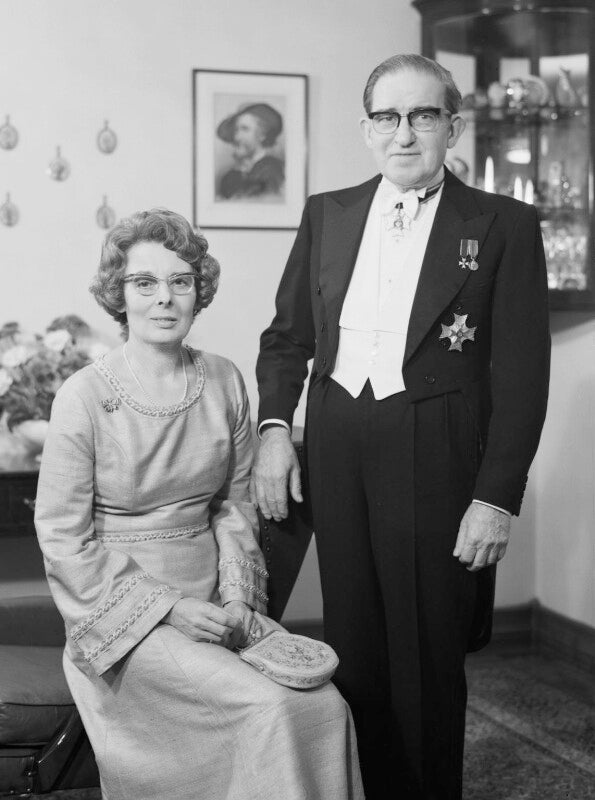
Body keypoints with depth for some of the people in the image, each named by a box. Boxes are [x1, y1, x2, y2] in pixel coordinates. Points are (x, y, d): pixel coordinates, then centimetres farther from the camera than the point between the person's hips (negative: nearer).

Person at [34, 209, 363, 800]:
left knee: (324, 705, -16)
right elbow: (63, 539, -9)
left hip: (214, 604, 5)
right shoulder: (84, 397, -12)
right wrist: (167, 607, -14)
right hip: (123, 614, -4)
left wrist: (235, 597, -3)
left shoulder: (224, 382, 3)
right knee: (268, 708, -24)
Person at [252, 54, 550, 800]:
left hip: (435, 462, -3)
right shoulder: (326, 214, 10)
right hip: (336, 458, 4)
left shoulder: (504, 225, -2)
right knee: (354, 651, 12)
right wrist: (273, 427, -1)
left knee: (428, 659, 7)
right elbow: (286, 334, 14)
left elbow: (522, 372, -6)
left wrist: (497, 496, -11)